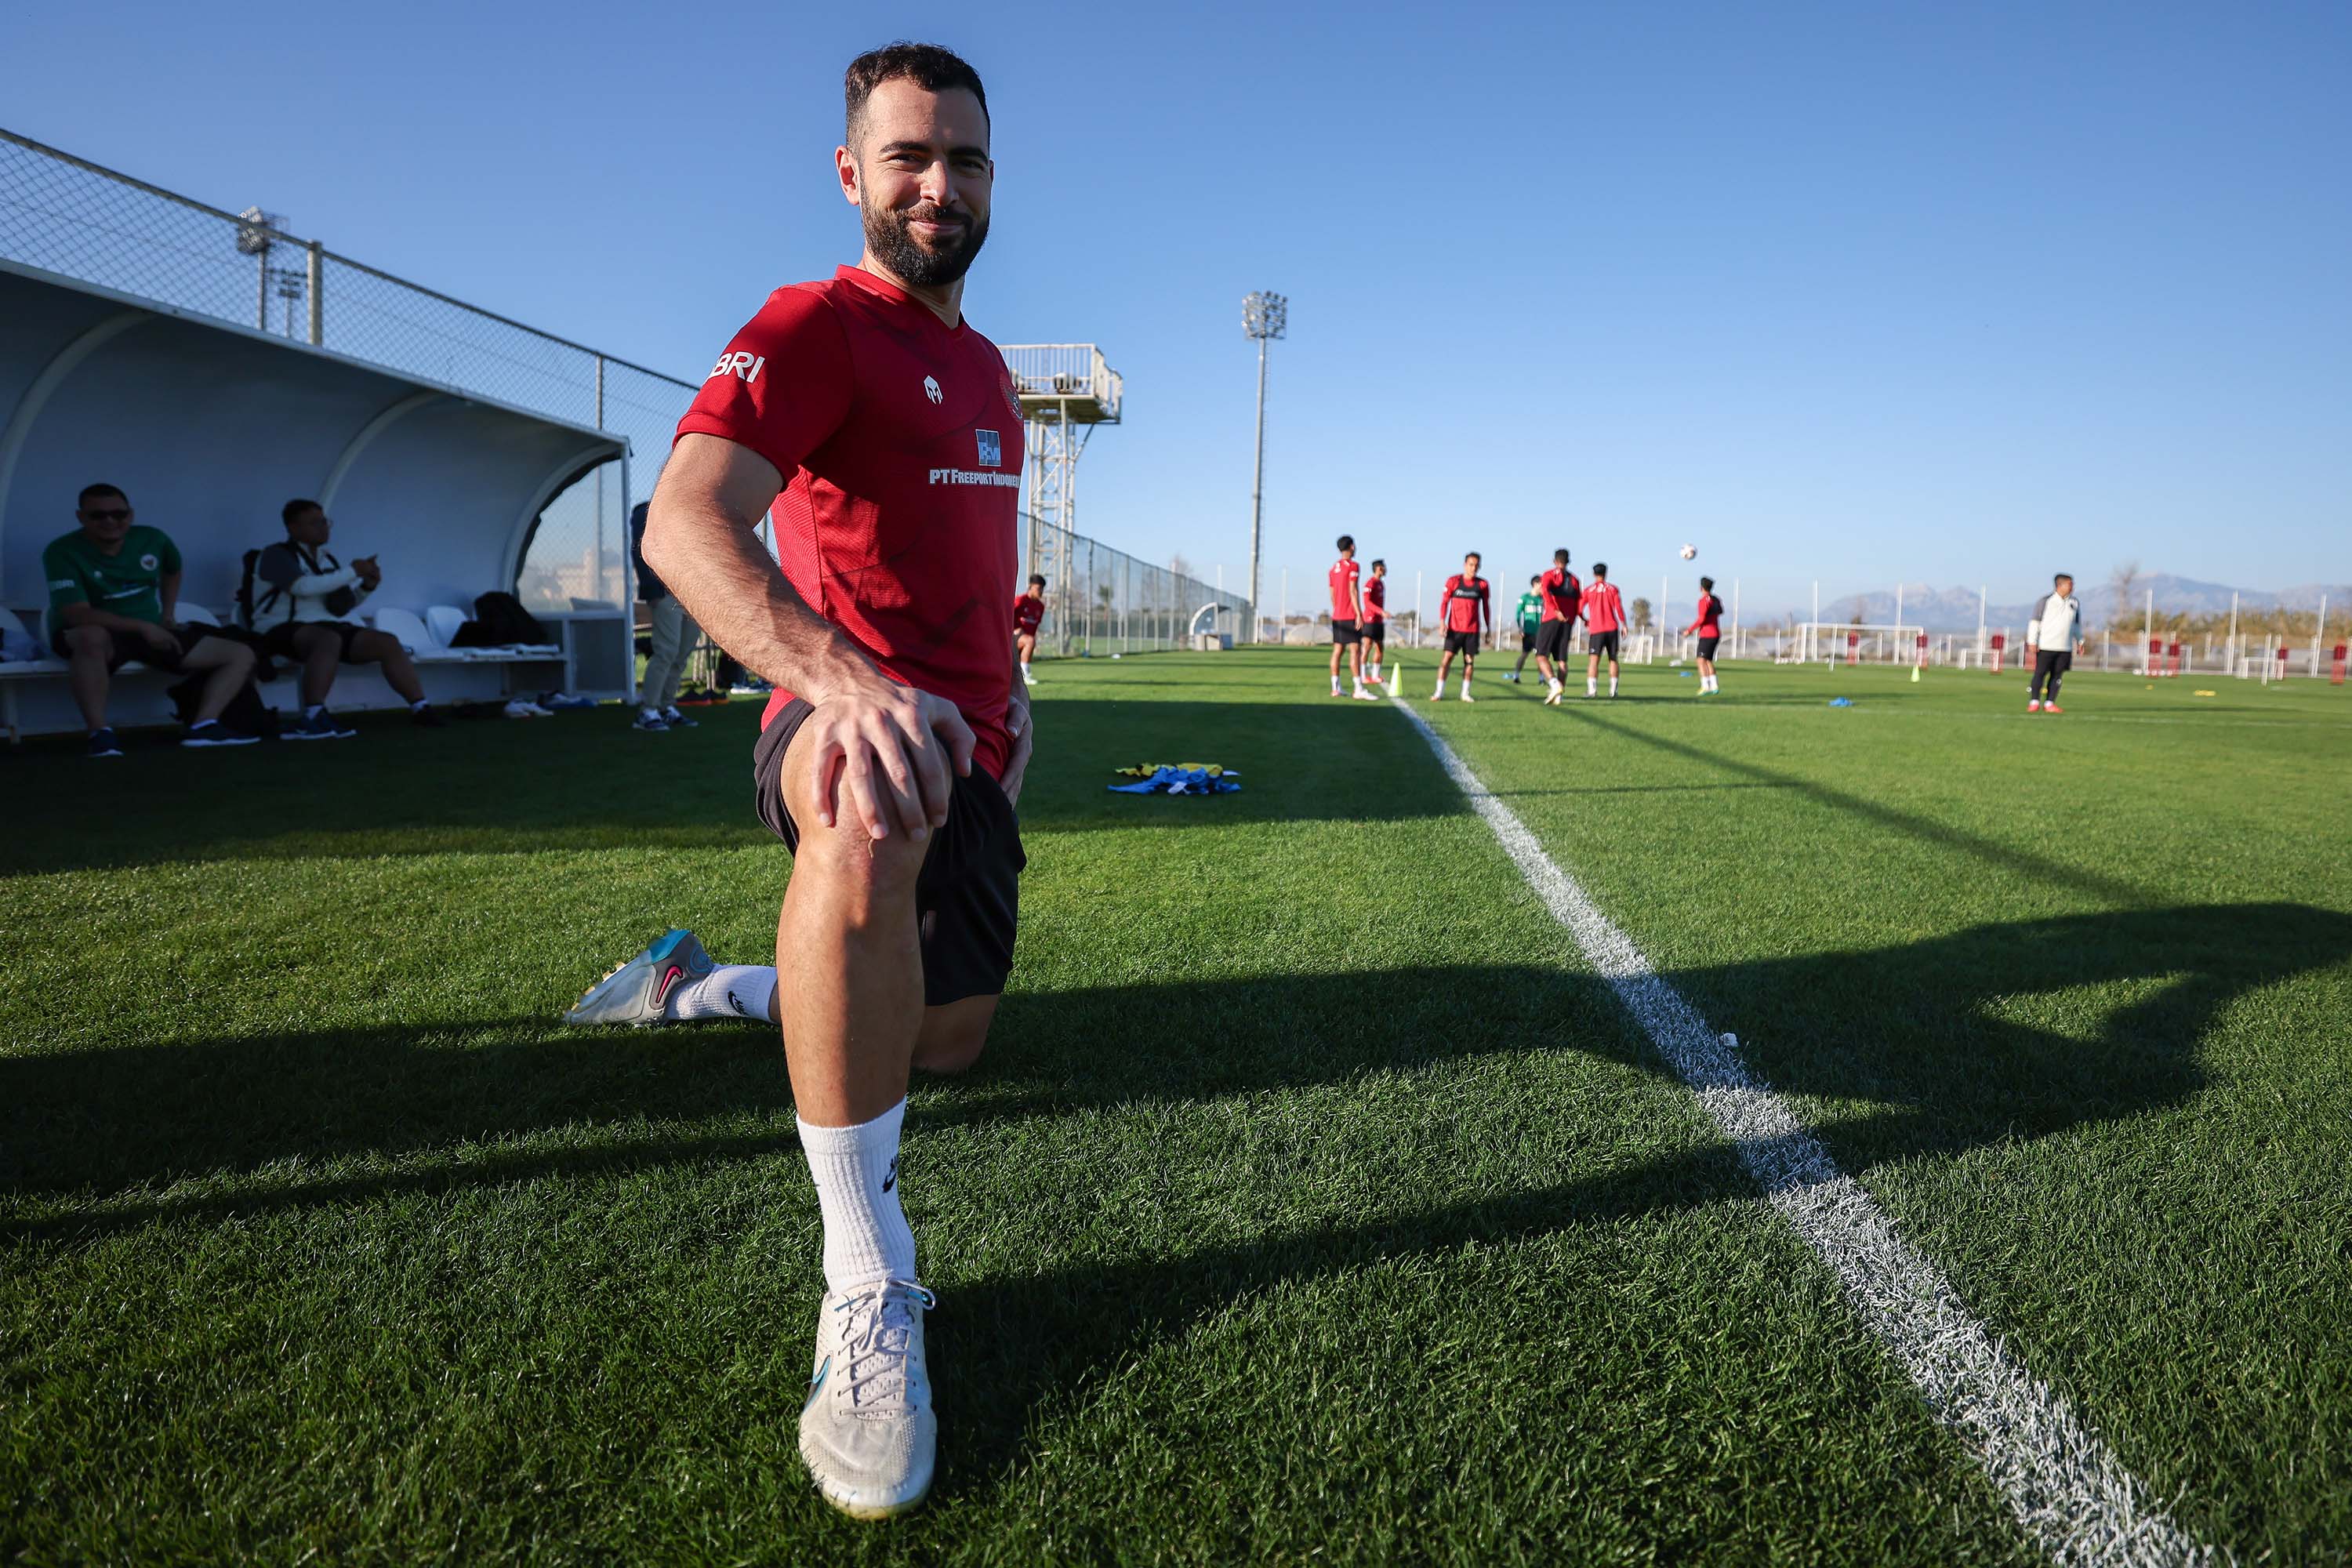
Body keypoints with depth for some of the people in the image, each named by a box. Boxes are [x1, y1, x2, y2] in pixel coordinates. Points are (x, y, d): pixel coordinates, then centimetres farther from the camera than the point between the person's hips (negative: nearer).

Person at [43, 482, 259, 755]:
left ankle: (203, 726, -22)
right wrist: (143, 627, -29)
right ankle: (99, 733, -37)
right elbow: (76, 614, -25)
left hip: (151, 634, 6)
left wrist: (168, 614, 13)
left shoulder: (152, 539, 1)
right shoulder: (62, 551, -15)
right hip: (90, 637, -6)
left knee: (241, 655, -5)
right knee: (92, 636, -45)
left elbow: (172, 571, 25)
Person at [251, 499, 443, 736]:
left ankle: (421, 708, -18)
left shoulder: (327, 558, 19)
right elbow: (303, 587, -21)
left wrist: (367, 585, 2)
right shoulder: (277, 554, -3)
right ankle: (312, 719, -50)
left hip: (330, 628, 7)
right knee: (329, 639, -40)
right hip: (284, 630, -7)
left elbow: (346, 603, 23)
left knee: (387, 642, -15)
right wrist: (353, 571, -16)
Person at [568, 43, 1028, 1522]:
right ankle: (868, 1286, -30)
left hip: (966, 739, 8)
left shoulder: (988, 368, 18)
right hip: (849, 717, -8)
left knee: (949, 1038, 13)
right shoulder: (816, 326, -9)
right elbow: (682, 522, -26)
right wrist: (837, 673, -43)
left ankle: (695, 985, 39)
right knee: (873, 824, -44)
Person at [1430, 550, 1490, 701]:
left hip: (1473, 630, 2)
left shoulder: (1482, 584, 4)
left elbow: (1486, 607, 11)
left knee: (1470, 660, 4)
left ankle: (1465, 693, 13)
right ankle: (1439, 692, -4)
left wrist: (1489, 628, 10)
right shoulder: (1453, 581, -1)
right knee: (1447, 657, -7)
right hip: (1454, 628, -2)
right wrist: (1442, 623, -10)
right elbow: (1445, 602, 1)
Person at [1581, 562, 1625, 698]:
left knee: (1593, 659, -7)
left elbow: (1579, 609, -1)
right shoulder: (1613, 588, 5)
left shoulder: (1588, 590, 3)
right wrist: (1624, 625, 6)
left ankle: (1591, 688, -24)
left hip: (1596, 630, -2)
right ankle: (1613, 689, 10)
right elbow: (1619, 607, -2)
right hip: (1612, 628, 2)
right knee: (1613, 658, 13)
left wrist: (1586, 621, 17)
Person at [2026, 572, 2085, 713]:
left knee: (2057, 676, 3)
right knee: (2040, 674, -4)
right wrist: (2032, 642, -9)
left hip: (2065, 648, 5)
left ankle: (2049, 704, 6)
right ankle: (2034, 702, 2)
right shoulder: (2046, 600, -3)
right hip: (2046, 646, -5)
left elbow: (2077, 624, 23)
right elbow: (2035, 621, -4)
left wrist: (2080, 642, 17)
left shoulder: (2074, 603, 12)